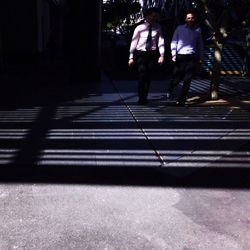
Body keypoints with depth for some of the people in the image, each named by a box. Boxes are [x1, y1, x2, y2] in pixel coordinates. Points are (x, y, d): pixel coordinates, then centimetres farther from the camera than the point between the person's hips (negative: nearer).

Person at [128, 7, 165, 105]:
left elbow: (161, 41, -1)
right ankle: (141, 98, 4)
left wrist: (162, 55, -10)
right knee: (142, 75, -10)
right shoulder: (139, 28, -5)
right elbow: (133, 42, -3)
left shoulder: (158, 27, 1)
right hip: (141, 54, -2)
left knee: (148, 76, 9)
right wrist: (131, 57, -4)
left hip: (152, 54, 2)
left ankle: (145, 97, 23)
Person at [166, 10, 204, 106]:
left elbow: (200, 44, 18)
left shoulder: (198, 30, 11)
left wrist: (200, 57, 15)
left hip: (192, 57, 2)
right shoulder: (179, 28, 4)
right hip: (180, 56, -2)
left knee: (187, 80, -2)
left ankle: (181, 100, 6)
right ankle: (169, 91, 33)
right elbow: (174, 42, 3)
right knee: (177, 78, 0)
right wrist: (173, 54, -8)